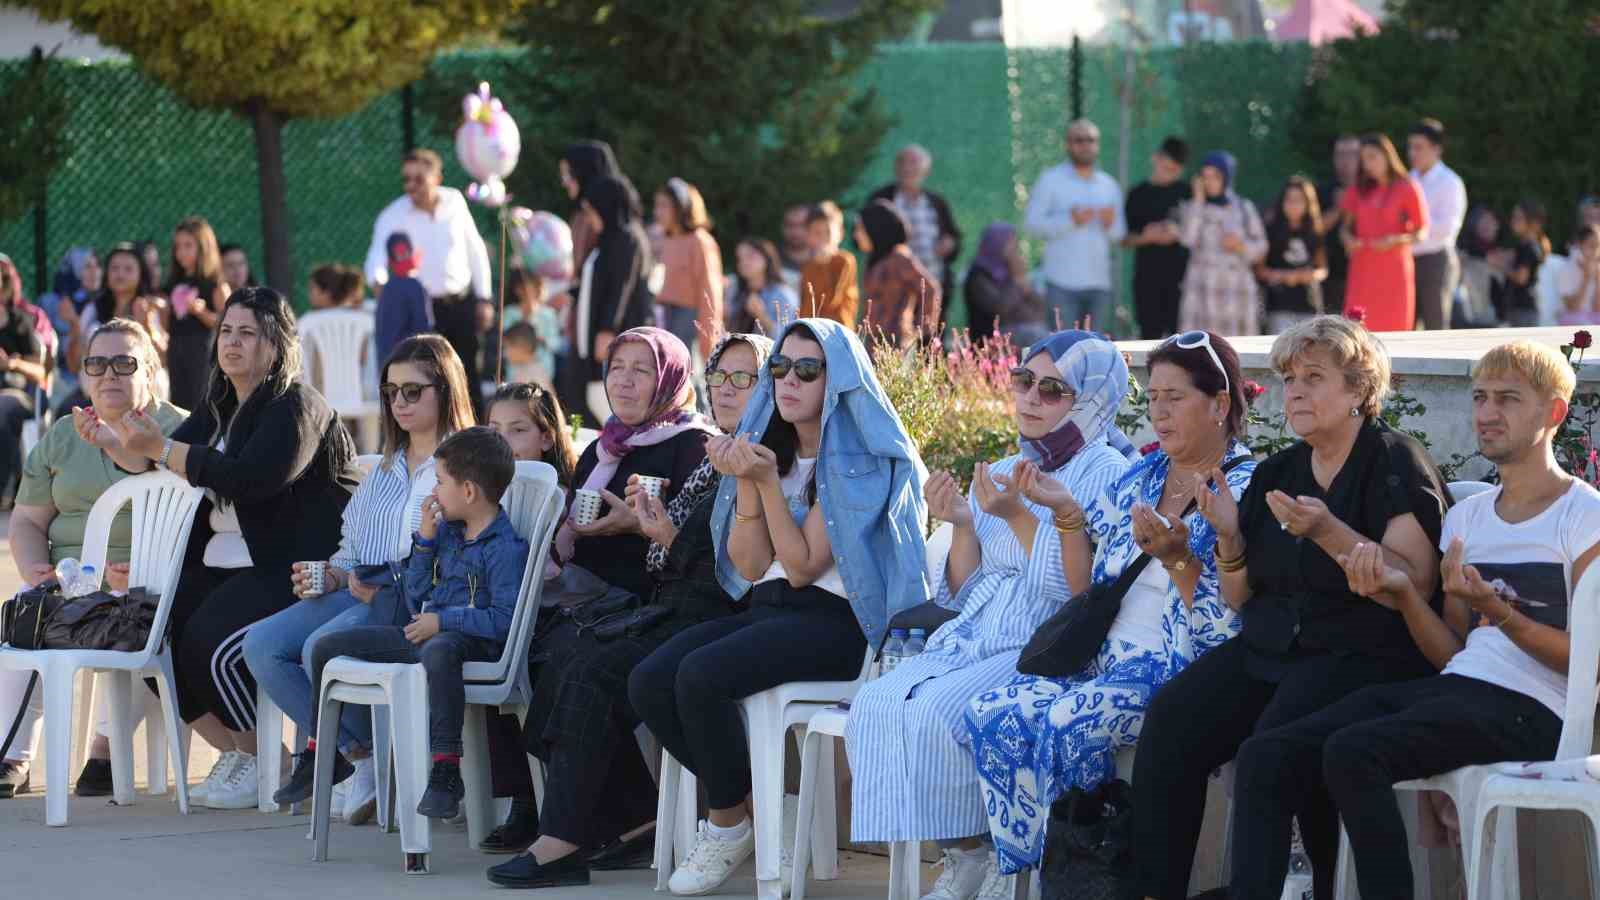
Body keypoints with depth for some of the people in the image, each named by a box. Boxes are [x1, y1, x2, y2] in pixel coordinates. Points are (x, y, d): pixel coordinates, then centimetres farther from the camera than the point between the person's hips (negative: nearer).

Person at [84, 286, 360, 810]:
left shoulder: (297, 406, -10)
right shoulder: (220, 407, 17)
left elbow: (253, 477, -25)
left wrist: (162, 448, -26)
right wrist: (112, 441, -6)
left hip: (290, 569, -9)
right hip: (221, 564, 9)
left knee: (209, 644, -28)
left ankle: (263, 760, -6)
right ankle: (233, 750, 3)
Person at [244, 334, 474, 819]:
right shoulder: (385, 469, 25)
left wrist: (391, 588, -21)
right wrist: (330, 575, 6)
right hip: (355, 593, 8)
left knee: (321, 646, -31)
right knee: (261, 644, -12)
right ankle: (355, 749, -7)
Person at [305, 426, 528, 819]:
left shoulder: (506, 548, -13)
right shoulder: (447, 532, 13)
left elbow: (504, 620, -22)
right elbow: (416, 600, 16)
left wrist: (443, 621, -19)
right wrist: (424, 540, 6)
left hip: (471, 640, -10)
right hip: (425, 632, 10)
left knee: (437, 651, -47)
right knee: (326, 647, 11)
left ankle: (445, 771, -47)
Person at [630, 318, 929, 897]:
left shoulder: (859, 459, -5)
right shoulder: (769, 447, 14)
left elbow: (803, 565, -12)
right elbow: (751, 566, 6)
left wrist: (769, 481, -18)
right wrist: (746, 482, -8)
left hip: (835, 620, -7)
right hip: (767, 608, 7)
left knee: (700, 676, -30)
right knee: (648, 683, -16)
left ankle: (729, 823, -9)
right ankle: (744, 804, -1)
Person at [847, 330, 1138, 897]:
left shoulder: (1106, 474, -3)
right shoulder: (1004, 473, 19)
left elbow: (1079, 588, -13)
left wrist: (1017, 517, -17)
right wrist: (963, 526, 1)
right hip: (975, 639, 7)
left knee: (935, 712, -30)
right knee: (876, 704, -19)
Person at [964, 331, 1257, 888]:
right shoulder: (1139, 478, 17)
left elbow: (1226, 629, -12)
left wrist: (1178, 558, -25)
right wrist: (1069, 515, 6)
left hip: (1182, 669, -7)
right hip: (1107, 658, 7)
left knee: (1068, 724, -32)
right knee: (990, 715, -16)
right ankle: (1024, 871, -13)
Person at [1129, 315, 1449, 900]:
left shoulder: (1395, 464, -2)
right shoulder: (1276, 473, 18)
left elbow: (1417, 582, -14)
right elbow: (1240, 600, 20)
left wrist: (1328, 533, -22)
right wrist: (1230, 539, 0)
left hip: (1366, 654, -6)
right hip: (1268, 649, 6)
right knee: (1170, 721, -18)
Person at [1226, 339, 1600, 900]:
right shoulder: (1465, 518, 22)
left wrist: (1499, 612, -18)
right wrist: (1405, 597, 1)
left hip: (1529, 707, -7)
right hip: (1454, 686, 7)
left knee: (1352, 750, -32)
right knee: (1265, 756, -14)